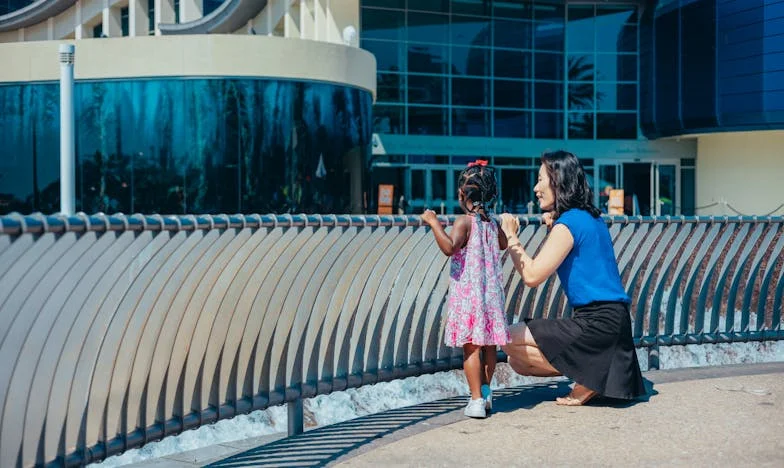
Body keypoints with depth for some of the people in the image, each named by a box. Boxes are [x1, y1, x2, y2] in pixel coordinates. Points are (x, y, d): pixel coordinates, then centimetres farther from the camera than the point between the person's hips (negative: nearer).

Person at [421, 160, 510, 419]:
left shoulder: (464, 222, -13)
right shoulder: (492, 223, 8)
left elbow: (449, 248, -29)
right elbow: (503, 244, 28)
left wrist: (434, 223, -23)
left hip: (467, 293, -7)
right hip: (492, 293, 7)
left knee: (471, 347, -4)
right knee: (488, 345, 15)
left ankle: (477, 400, -5)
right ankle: (486, 392, 27)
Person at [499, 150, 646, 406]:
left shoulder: (568, 223, -14)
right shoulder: (592, 219, 14)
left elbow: (532, 276, -17)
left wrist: (511, 236, -6)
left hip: (597, 323, -9)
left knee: (509, 339, -9)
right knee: (520, 363, 13)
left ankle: (587, 377, -8)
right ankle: (596, 374, 3)